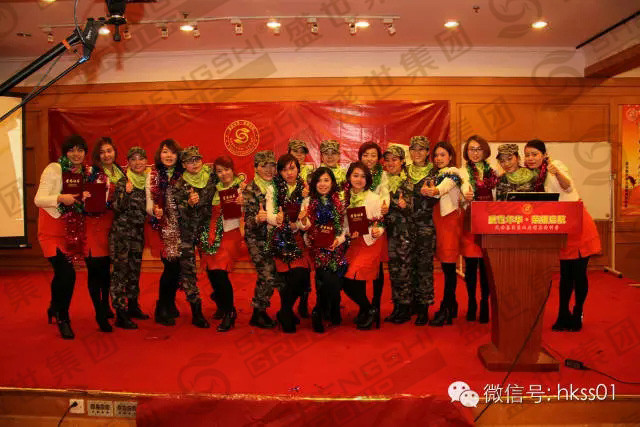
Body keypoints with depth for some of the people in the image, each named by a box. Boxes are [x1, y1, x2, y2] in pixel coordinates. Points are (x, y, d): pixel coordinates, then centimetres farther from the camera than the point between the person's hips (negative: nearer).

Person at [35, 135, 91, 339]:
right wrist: (60, 198, -31)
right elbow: (38, 199, -15)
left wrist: (85, 198, -5)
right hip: (52, 227, -5)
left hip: (72, 228, 6)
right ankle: (62, 317, 4)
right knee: (67, 273, -15)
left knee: (62, 274, 13)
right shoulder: (53, 169, -10)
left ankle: (55, 309, 38)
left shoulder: (84, 173, 7)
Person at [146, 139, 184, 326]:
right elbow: (149, 204, 0)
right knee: (171, 266, -9)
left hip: (180, 226, 3)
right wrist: (155, 210, -21)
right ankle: (161, 310, 7)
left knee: (177, 267, 2)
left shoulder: (183, 175, 7)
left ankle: (170, 304, 25)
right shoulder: (153, 176, 3)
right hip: (163, 227, -2)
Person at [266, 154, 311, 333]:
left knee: (302, 273, -18)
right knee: (288, 274, -17)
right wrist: (278, 220, -25)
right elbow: (269, 215, -4)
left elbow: (307, 219, 5)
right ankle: (286, 313, 8)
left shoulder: (304, 188, 11)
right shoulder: (273, 189, 7)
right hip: (278, 237, -2)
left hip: (297, 236, 2)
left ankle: (285, 311, 6)